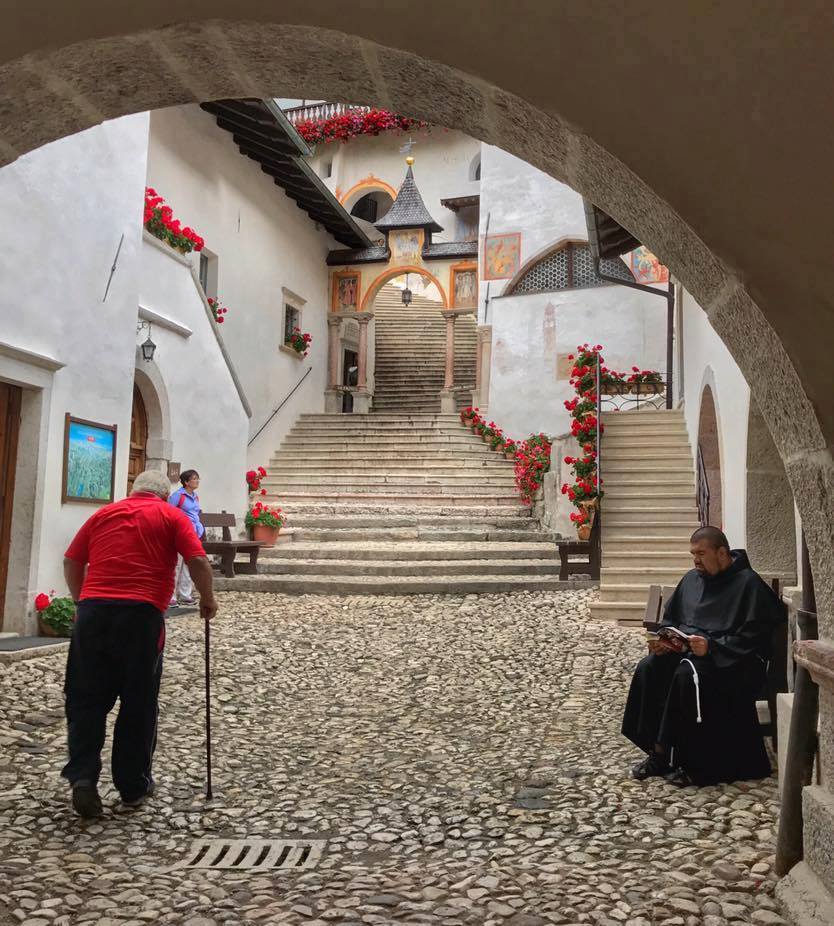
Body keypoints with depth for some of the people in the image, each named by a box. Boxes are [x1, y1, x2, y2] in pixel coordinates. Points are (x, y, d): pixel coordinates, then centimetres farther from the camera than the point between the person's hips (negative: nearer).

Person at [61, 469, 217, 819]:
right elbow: (198, 560, -3)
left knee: (86, 699, 11)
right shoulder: (172, 516, 8)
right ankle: (133, 786, 17)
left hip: (92, 610, 3)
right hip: (141, 614, -2)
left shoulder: (104, 513, 18)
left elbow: (71, 561, 16)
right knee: (138, 703, 9)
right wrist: (207, 599, 11)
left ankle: (82, 776, -2)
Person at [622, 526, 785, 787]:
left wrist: (712, 647, -25)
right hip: (685, 649, 7)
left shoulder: (748, 583, -6)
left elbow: (753, 638, -14)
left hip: (731, 659, -7)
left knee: (687, 675, -35)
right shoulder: (691, 579, 17)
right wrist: (663, 639, 1)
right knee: (648, 667, -22)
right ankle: (656, 752, -19)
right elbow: (670, 619, 23)